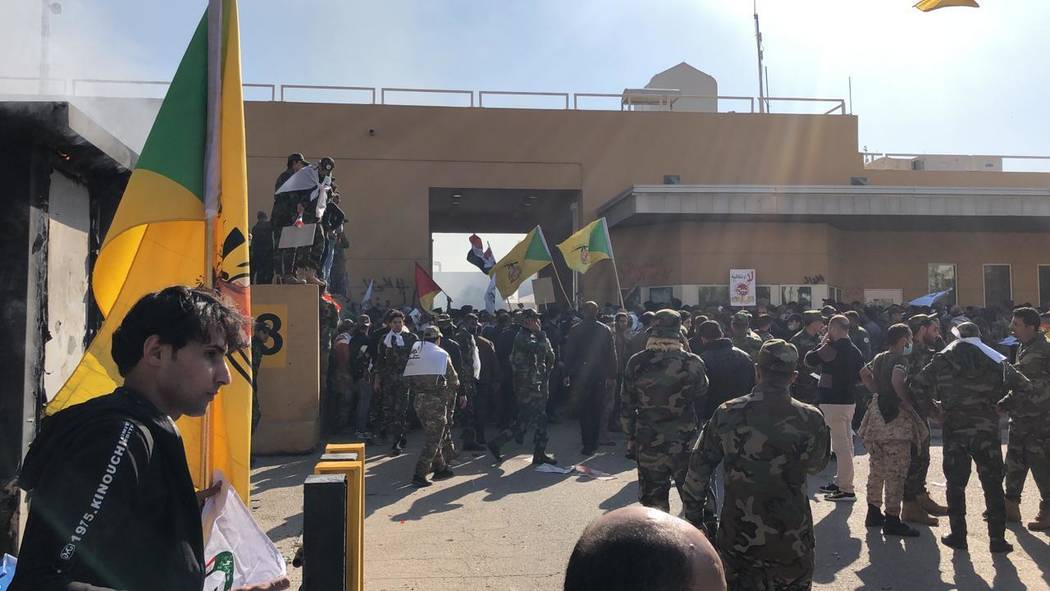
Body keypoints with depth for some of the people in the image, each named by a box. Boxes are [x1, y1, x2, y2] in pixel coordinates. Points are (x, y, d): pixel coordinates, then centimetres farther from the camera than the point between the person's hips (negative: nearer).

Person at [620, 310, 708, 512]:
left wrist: (631, 435, 11)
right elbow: (702, 399, 0)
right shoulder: (692, 363, -11)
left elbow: (626, 405, 0)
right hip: (684, 444, -1)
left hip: (648, 444, 1)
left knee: (653, 502, 14)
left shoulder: (637, 363, -6)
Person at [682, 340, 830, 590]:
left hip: (737, 541, 0)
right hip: (792, 541, 0)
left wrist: (693, 519, 8)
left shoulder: (727, 414, -10)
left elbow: (698, 471, -3)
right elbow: (816, 465, 7)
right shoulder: (810, 419, -13)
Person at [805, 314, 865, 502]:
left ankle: (846, 490, -1)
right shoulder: (854, 350, 9)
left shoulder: (831, 348, -18)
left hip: (834, 402, -9)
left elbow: (810, 360, -11)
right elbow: (861, 375, 14)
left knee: (841, 446, -5)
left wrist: (823, 343, -1)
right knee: (845, 443, 16)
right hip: (849, 400, 9)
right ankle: (840, 482, 28)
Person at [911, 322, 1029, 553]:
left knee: (955, 483, 8)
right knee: (993, 485, 9)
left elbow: (917, 386, -4)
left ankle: (958, 536, 12)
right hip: (987, 427, 1)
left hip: (954, 427, 0)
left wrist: (939, 400, 11)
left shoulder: (943, 360, 3)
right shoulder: (995, 360, 6)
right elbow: (1025, 387, 3)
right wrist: (1004, 404, 14)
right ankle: (997, 538, 11)